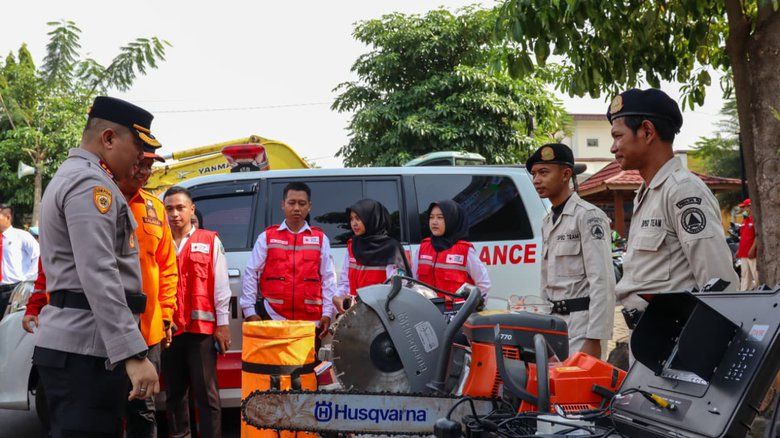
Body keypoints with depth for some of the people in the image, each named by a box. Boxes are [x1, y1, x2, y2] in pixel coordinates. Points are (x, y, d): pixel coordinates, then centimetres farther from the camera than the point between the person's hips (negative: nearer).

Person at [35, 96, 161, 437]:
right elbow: (99, 277, -23)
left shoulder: (70, 178, 21)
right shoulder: (91, 183, -13)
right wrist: (134, 355, -28)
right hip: (85, 349, -11)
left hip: (68, 342, 11)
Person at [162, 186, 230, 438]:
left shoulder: (210, 241, 4)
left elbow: (220, 285, 2)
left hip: (201, 327, -3)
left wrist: (222, 323, -2)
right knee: (174, 394, 11)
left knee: (206, 393, -3)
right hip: (168, 329, 3)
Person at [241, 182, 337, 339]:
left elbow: (328, 278, 7)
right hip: (273, 318, -1)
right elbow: (251, 274, 6)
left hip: (311, 320, 1)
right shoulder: (267, 237, 7)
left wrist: (327, 313, -1)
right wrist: (249, 311, -2)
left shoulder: (320, 238, 10)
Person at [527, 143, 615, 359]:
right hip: (555, 322, 8)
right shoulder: (548, 222, 17)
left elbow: (602, 283, -17)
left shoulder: (588, 216, -10)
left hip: (582, 322, -8)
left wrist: (594, 340, -21)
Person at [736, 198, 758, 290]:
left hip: (752, 254, -9)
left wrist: (752, 249, -21)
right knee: (745, 275, 10)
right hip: (743, 253, 9)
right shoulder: (745, 220, 20)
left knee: (756, 275, -11)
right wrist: (738, 250, 21)